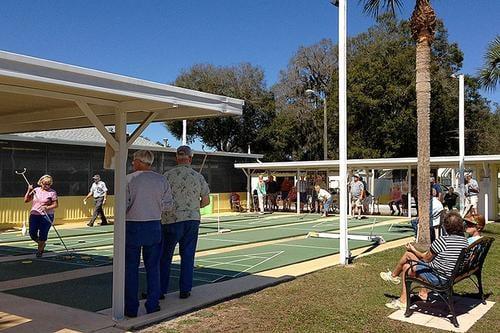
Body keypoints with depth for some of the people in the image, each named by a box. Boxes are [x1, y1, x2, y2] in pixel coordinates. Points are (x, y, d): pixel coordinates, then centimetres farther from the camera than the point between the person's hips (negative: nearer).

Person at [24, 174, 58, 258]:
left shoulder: (52, 192, -2)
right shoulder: (36, 190, 9)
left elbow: (55, 204, -5)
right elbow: (26, 200, 7)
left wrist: (47, 208, -22)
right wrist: (29, 190, -5)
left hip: (46, 216, -4)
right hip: (34, 214, 4)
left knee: (42, 234, -2)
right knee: (32, 233, 2)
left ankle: (40, 250, 19)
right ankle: (41, 244, 30)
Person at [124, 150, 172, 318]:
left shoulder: (129, 179, -9)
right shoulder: (162, 180, 0)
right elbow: (167, 205, 1)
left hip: (132, 226, -2)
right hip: (154, 227, 3)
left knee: (131, 268, 7)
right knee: (152, 267, 12)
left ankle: (131, 308, 12)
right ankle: (153, 304, 16)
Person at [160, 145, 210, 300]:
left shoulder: (168, 175, -7)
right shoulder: (198, 177, 1)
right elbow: (206, 201, 8)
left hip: (171, 220, -2)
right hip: (192, 219, 2)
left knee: (165, 256, 8)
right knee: (188, 255, 10)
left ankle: (160, 289, 13)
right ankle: (185, 290, 13)